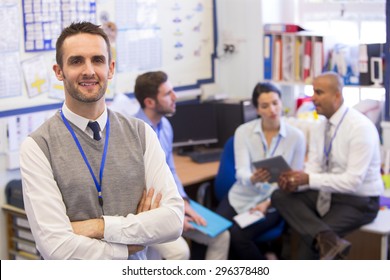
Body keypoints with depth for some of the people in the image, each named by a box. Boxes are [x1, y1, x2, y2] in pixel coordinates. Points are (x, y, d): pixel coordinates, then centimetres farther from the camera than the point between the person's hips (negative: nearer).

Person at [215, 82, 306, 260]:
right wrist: (253, 179, -37)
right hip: (240, 198, 2)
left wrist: (267, 203, -16)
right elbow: (241, 171, -13)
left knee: (238, 236, -27)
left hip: (272, 203, -2)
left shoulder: (296, 136, -4)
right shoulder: (243, 131, -3)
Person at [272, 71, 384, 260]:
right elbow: (313, 169, 0)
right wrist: (295, 182, -22)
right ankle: (326, 240, -33)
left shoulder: (361, 128, -20)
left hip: (358, 201, -7)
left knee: (310, 242, -26)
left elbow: (353, 181, -25)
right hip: (327, 193, 8)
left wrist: (309, 179, -30)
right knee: (280, 196, -18)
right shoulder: (319, 128, 4)